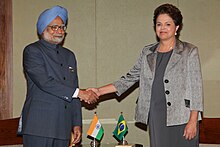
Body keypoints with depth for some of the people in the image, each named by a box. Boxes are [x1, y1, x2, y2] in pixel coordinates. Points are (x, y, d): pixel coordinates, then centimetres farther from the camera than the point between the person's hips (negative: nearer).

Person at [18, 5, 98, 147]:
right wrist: (79, 93, -13)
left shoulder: (69, 55, 20)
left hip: (63, 127, 6)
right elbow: (44, 82, -14)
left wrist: (77, 124, 12)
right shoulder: (32, 51, 0)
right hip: (39, 125, -5)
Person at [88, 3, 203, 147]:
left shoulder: (189, 52, 1)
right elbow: (129, 78, 15)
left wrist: (193, 121, -10)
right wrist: (99, 91, 7)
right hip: (156, 118, 3)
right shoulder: (148, 52, 13)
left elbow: (196, 87, -2)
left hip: (181, 119, -3)